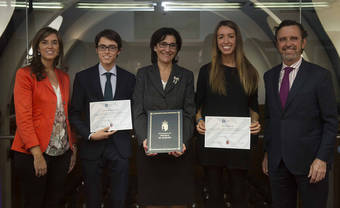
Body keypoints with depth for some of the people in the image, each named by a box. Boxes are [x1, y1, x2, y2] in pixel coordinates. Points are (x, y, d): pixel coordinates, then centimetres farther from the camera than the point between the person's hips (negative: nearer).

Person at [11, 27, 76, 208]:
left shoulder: (64, 78, 15)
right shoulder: (25, 74, -5)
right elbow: (23, 117, -12)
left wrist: (72, 147, 10)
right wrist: (37, 153, -18)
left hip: (62, 152, 6)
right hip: (33, 153, -5)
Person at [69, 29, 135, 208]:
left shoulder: (129, 79, 6)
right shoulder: (83, 77, 2)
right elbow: (74, 113, 1)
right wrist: (90, 134, -13)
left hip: (120, 147, 1)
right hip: (92, 146, 0)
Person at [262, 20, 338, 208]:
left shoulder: (320, 75, -5)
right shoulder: (270, 76, 9)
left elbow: (331, 122, -6)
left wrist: (322, 159, -12)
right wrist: (267, 153, 11)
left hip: (309, 162, -4)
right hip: (277, 162, 4)